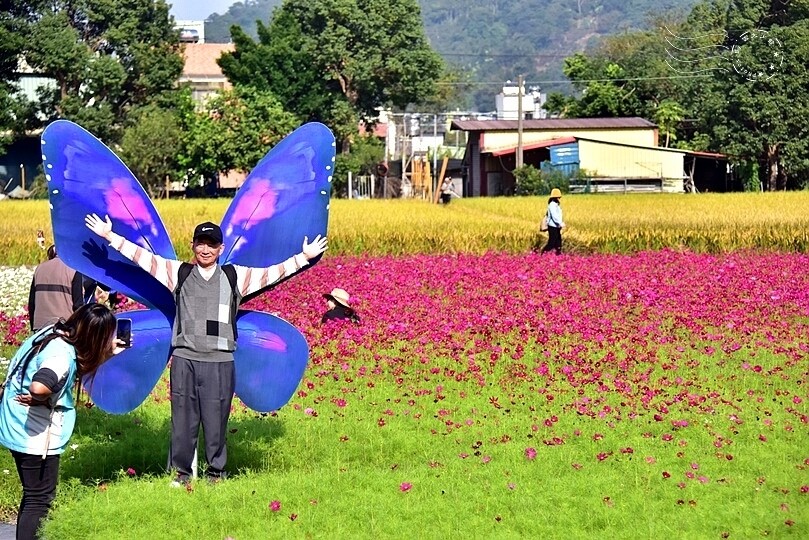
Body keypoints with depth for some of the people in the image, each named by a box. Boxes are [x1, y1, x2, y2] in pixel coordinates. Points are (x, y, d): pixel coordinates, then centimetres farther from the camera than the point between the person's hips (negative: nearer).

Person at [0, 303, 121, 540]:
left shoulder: (53, 334, 1)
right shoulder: (62, 356, -27)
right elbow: (39, 387, -43)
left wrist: (106, 352, 8)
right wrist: (37, 399, -22)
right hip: (34, 435, -10)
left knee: (34, 496, 20)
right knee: (39, 501, 0)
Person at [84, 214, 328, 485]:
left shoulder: (235, 276, 10)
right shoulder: (179, 273, 10)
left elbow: (273, 272, 10)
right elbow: (143, 257, 9)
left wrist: (305, 257, 5)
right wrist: (110, 236, 6)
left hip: (220, 361, -1)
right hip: (184, 359, 1)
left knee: (216, 420, 1)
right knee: (183, 419, 4)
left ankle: (216, 472, 17)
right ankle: (182, 471, 17)